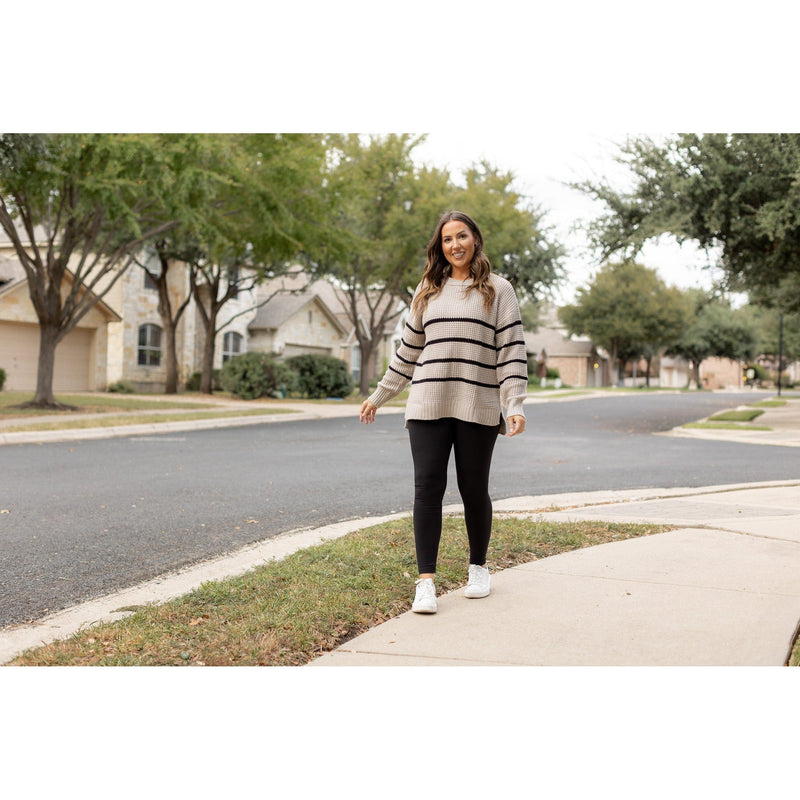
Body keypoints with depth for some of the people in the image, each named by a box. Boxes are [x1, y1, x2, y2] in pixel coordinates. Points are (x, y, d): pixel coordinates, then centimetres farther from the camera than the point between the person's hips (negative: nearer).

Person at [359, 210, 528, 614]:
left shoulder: (498, 290, 5)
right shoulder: (428, 292, 15)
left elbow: (512, 350, -1)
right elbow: (408, 350, 21)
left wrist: (515, 404, -11)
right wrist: (379, 395, 22)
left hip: (477, 409, -2)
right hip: (427, 406, 2)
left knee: (474, 490, 6)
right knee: (427, 488, -6)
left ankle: (478, 567, 27)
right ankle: (426, 582, -3)